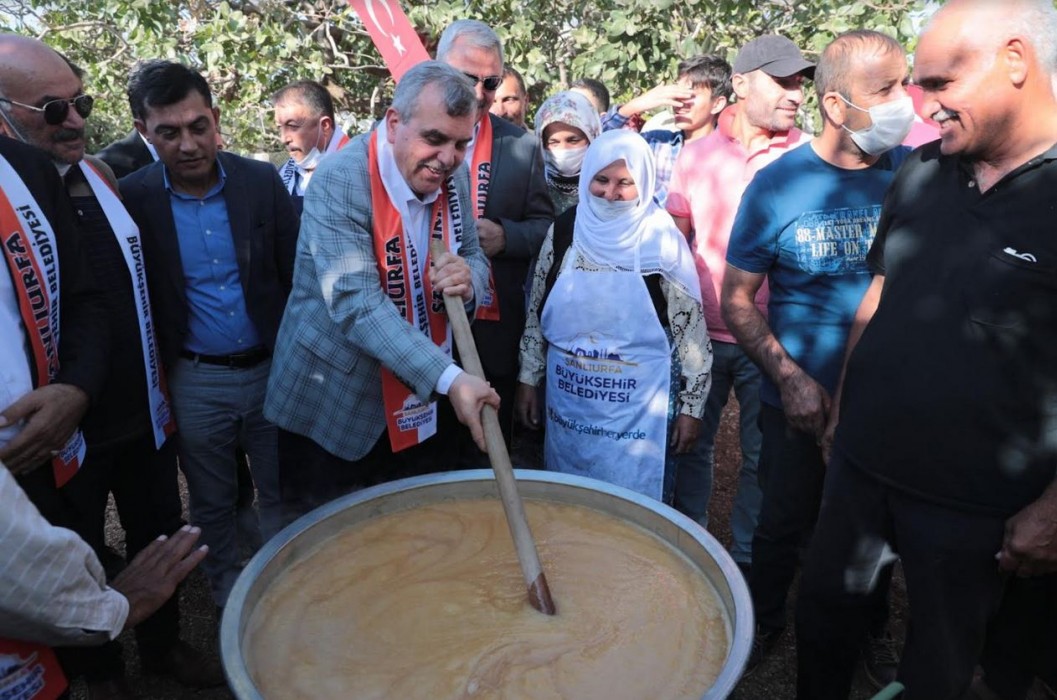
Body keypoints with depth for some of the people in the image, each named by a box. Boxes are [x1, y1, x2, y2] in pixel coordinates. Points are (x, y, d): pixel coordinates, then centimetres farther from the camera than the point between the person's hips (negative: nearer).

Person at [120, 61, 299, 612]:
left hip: (271, 369, 1)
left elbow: (295, 275, -1)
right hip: (195, 382, 0)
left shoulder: (263, 181, -6)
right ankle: (229, 598, 39)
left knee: (281, 494, 15)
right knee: (212, 505, 17)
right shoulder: (133, 198, -8)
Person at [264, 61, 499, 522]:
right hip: (334, 407, -5)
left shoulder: (453, 179, -2)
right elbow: (355, 301, -29)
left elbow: (476, 260, 6)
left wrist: (467, 277, -20)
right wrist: (449, 378, -37)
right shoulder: (340, 179, -21)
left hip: (422, 410, 6)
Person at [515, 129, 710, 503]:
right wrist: (528, 380, 9)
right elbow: (536, 314, 8)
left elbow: (691, 330, -6)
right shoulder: (563, 231, -1)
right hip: (567, 401, 3)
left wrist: (691, 406, -5)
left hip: (639, 409, -3)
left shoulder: (662, 240, -10)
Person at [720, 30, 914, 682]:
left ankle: (874, 632, 47)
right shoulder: (779, 182, -12)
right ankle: (766, 618, 43)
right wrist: (790, 377, -17)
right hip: (802, 400, -2)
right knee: (785, 523, 15)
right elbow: (737, 299, -8)